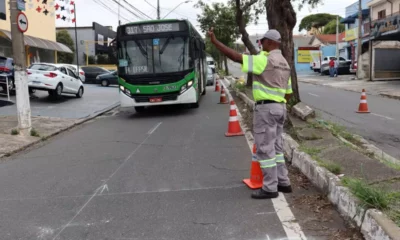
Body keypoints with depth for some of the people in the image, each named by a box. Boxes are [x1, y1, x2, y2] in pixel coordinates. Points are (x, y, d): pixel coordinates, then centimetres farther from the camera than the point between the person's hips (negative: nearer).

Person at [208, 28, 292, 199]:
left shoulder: (264, 60, -14)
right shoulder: (284, 63, 14)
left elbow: (235, 57, -19)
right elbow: (288, 92, 17)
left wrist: (214, 41, -12)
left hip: (265, 108, -9)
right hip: (279, 108, 9)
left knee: (265, 149, -3)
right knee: (276, 148, 16)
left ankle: (270, 188, 3)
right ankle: (283, 183, 23)